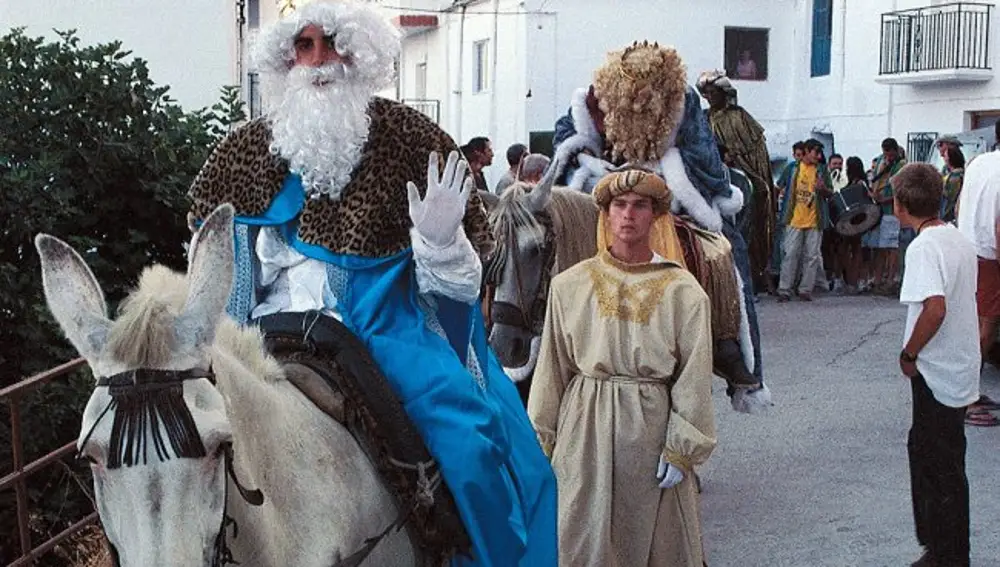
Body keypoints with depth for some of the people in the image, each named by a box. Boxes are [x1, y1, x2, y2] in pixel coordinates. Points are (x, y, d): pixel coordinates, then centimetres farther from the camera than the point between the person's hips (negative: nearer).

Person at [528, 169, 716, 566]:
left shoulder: (683, 292, -3)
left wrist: (681, 450, -6)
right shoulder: (570, 285, 1)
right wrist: (542, 440, 6)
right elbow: (551, 369, 6)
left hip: (651, 426, -1)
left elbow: (694, 380, -2)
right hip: (585, 428, 1)